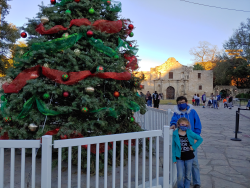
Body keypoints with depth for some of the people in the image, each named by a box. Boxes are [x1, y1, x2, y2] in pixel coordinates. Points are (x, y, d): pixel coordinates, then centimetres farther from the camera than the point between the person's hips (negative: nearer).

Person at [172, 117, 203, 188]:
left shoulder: (190, 133, -4)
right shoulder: (175, 134, -6)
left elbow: (200, 139, 6)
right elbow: (173, 146, -1)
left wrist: (194, 146, -4)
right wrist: (174, 158, -2)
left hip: (189, 157, 1)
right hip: (179, 158, -1)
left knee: (188, 175, 13)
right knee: (180, 176, -3)